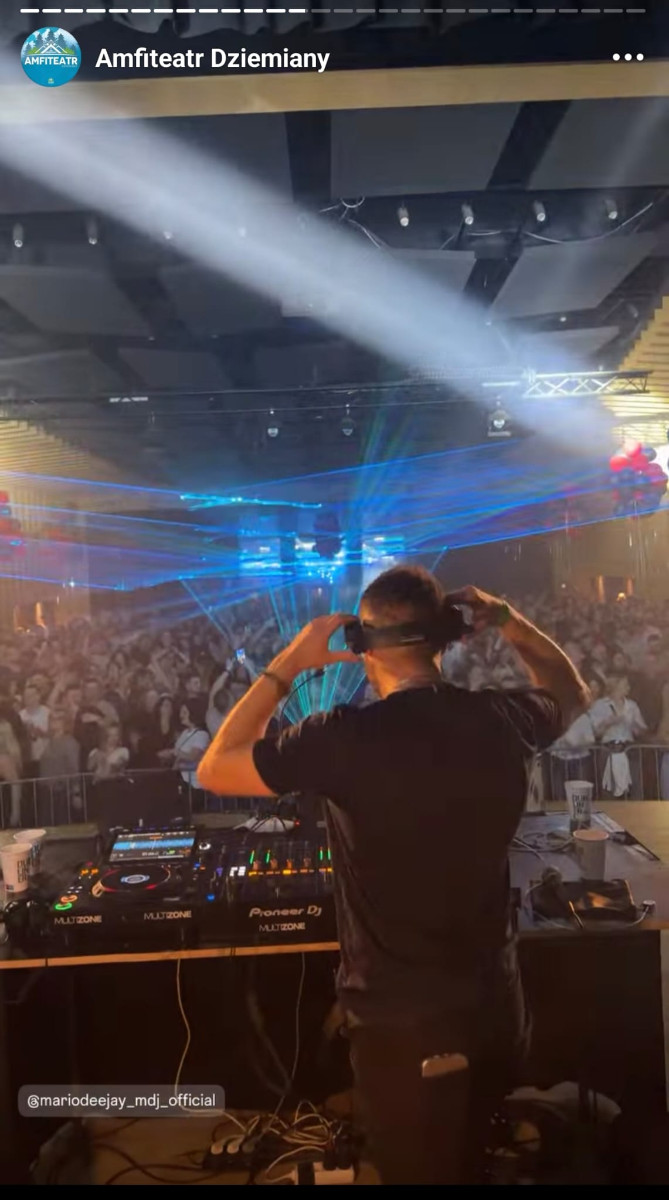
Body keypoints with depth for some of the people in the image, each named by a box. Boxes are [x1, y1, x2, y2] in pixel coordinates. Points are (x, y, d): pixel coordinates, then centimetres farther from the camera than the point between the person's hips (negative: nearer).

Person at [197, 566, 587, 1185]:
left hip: (403, 1022, -4)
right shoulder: (502, 718, -12)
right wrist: (510, 622, 5)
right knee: (466, 1164, 31)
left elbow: (214, 770, -10)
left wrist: (286, 666, -10)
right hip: (497, 1005, 4)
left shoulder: (344, 737, -25)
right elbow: (573, 693, 13)